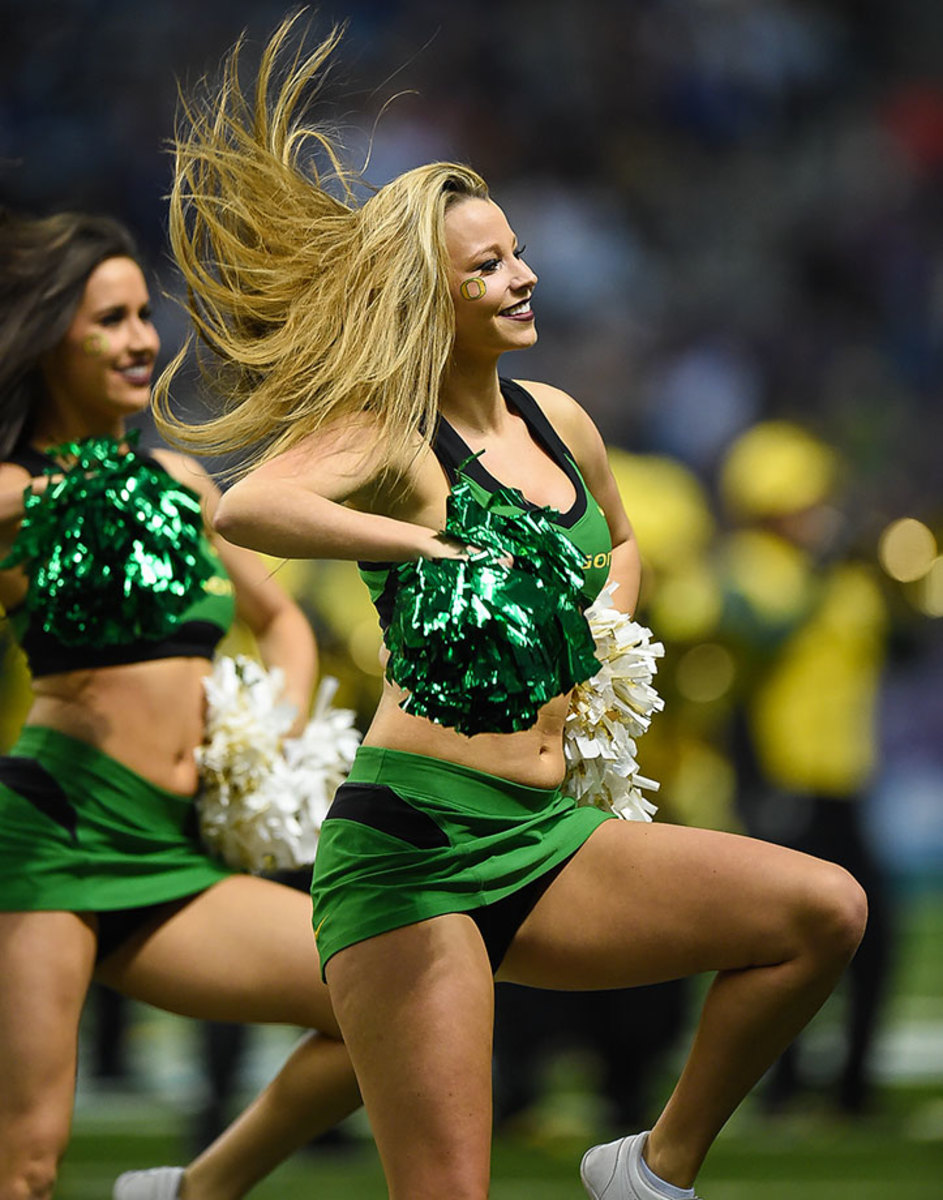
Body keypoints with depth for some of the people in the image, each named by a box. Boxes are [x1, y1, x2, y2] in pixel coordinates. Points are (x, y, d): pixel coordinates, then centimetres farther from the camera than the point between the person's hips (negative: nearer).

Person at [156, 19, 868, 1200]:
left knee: (826, 911, -8)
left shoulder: (559, 423, 14)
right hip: (412, 838, -7)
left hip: (548, 839, 7)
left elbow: (620, 540, 38)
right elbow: (244, 507, -29)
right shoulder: (386, 442, -7)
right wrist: (438, 546, -33)